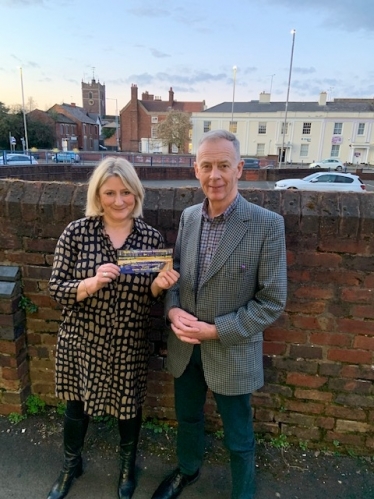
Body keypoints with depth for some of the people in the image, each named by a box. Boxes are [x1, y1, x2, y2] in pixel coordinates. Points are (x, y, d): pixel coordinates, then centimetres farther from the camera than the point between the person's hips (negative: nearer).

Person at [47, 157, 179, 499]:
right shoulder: (76, 232, -12)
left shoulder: (152, 238, -8)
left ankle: (128, 465, 53)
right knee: (76, 407, 21)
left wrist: (158, 285, -23)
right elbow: (56, 289, -11)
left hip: (130, 345, 1)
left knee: (129, 407, 21)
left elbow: (151, 296, 0)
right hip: (82, 340, 0)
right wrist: (91, 283, -29)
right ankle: (71, 465, 54)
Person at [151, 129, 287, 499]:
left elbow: (272, 301, -15)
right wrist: (172, 310, -12)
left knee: (238, 437, 18)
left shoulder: (267, 224, -18)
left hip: (232, 352, -4)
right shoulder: (188, 216, -2)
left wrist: (215, 330, -21)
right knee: (187, 417, 28)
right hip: (184, 347, 5)